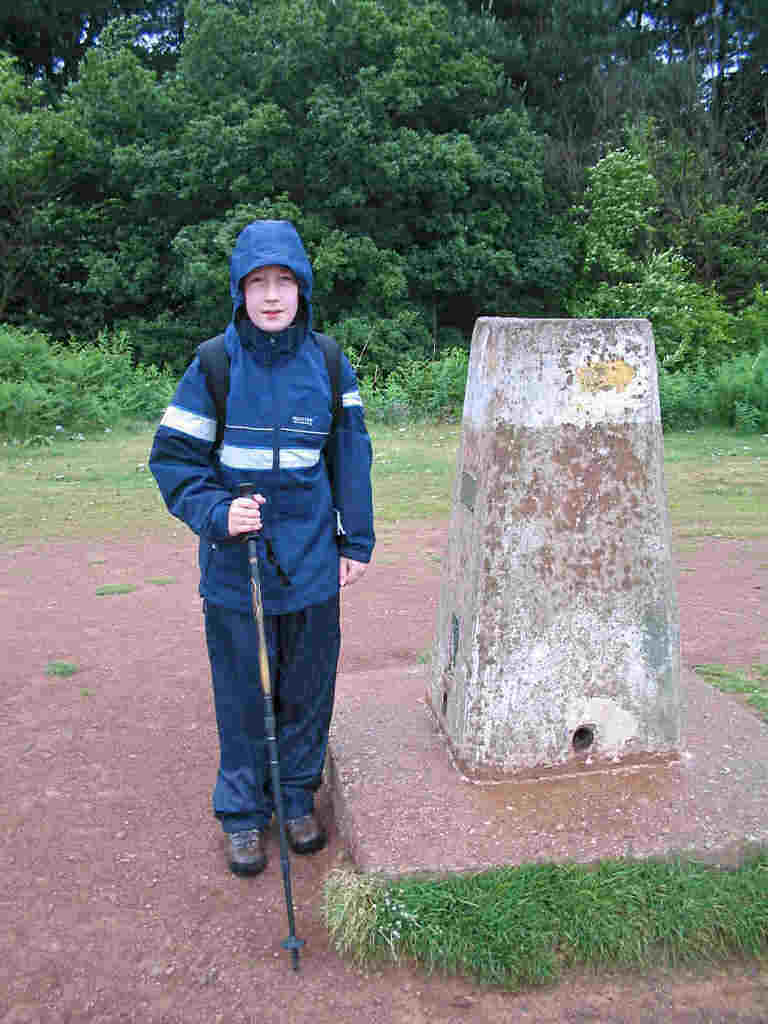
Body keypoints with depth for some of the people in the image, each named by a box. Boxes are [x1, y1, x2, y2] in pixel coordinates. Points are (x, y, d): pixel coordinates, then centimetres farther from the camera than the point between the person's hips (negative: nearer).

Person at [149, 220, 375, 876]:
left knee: (307, 687, 15)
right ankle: (243, 813, 31)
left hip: (313, 566, 2)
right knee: (243, 693, 10)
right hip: (236, 568, -2)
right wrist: (217, 514, -19)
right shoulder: (214, 366, -6)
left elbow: (350, 457, 7)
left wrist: (357, 541, 7)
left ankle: (298, 796, 37)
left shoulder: (328, 365, 0)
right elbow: (173, 457, -3)